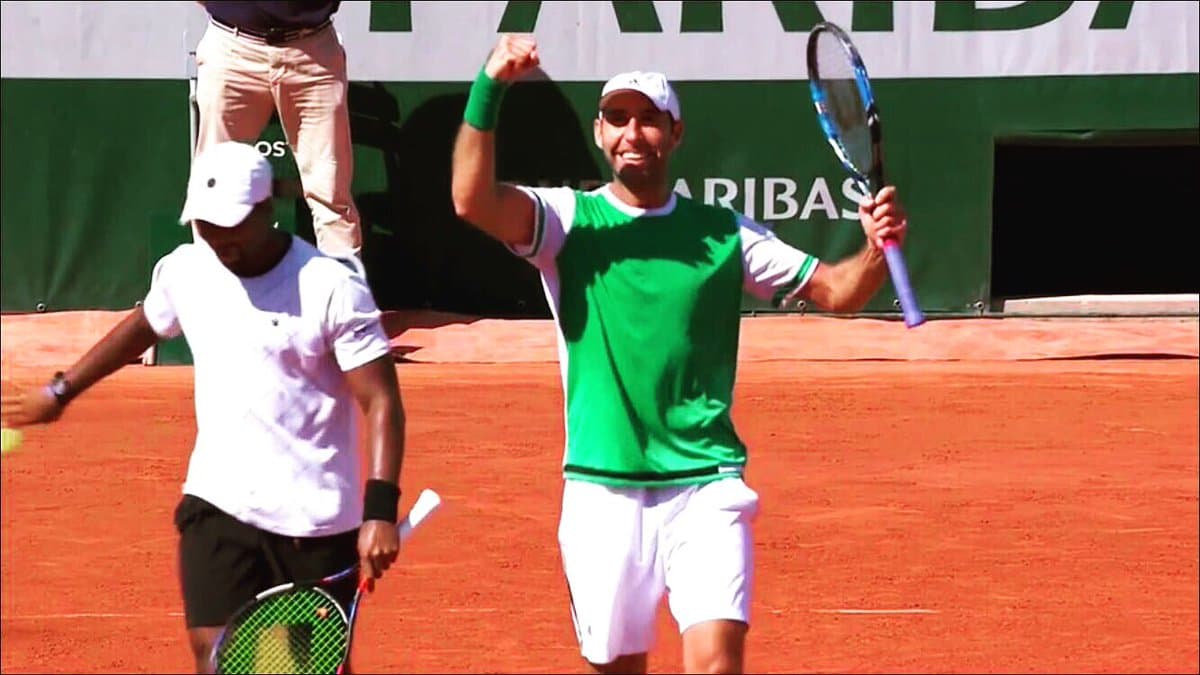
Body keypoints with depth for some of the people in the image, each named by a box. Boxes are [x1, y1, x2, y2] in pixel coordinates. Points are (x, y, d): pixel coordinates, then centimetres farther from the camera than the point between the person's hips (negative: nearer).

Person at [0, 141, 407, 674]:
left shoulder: (331, 287, -14)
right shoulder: (183, 271, 3)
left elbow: (381, 401, -15)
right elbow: (142, 328, 26)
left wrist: (380, 511, -25)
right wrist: (60, 391, 34)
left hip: (316, 518, -4)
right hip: (218, 507, 4)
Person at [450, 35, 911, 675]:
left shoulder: (722, 233, 8)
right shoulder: (569, 220, 2)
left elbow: (834, 289, 9)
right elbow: (472, 199, -15)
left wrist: (877, 249, -13)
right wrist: (489, 88, -28)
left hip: (705, 487, 0)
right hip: (602, 493, 0)